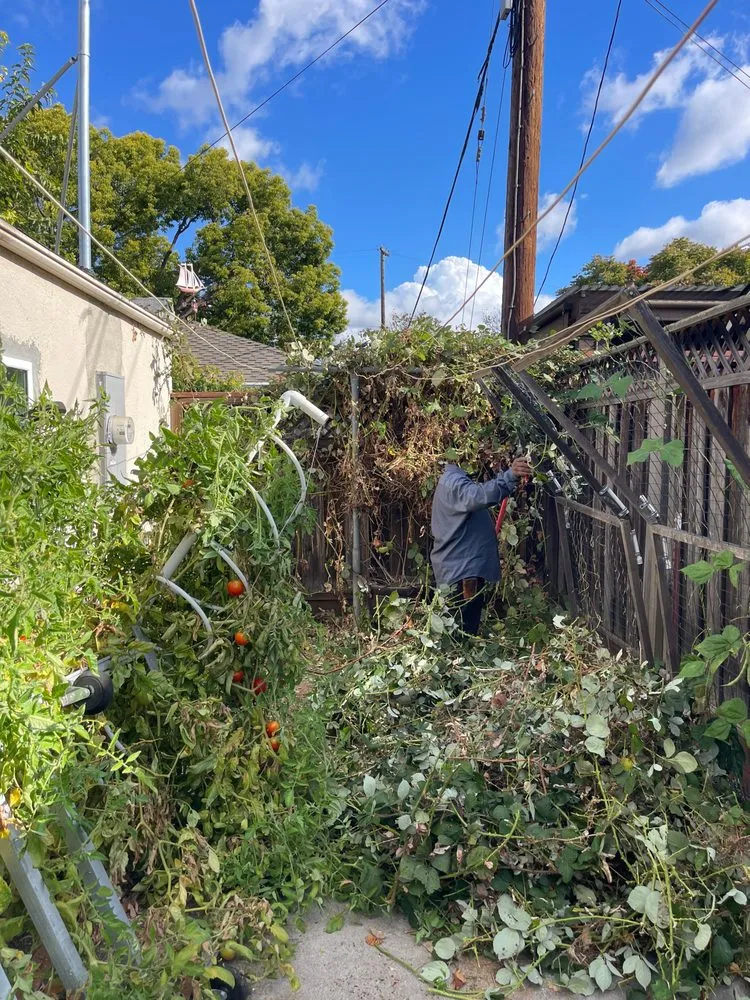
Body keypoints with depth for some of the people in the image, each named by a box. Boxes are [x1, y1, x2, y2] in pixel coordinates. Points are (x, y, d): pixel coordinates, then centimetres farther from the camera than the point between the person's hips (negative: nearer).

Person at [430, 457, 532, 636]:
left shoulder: (453, 480, 17)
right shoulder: (453, 481, -18)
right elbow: (477, 495, -40)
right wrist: (509, 476, -52)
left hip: (462, 567, 11)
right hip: (462, 571, -11)